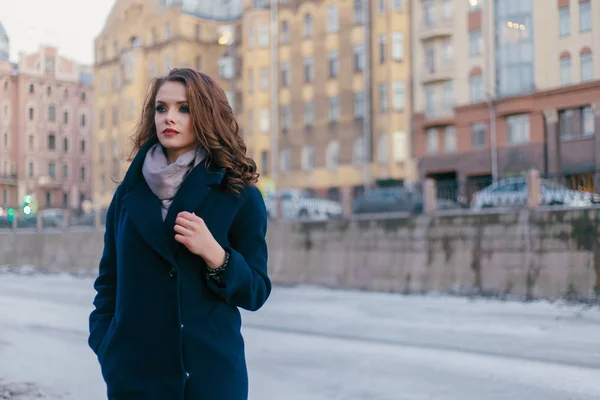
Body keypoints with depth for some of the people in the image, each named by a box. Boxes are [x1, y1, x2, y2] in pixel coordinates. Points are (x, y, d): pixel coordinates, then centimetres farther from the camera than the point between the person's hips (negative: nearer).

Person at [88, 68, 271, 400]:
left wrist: (214, 254, -19)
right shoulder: (129, 193, 4)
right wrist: (104, 347, -2)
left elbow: (255, 293, -3)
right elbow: (108, 280, 9)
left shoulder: (239, 195, -4)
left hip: (211, 370, -2)